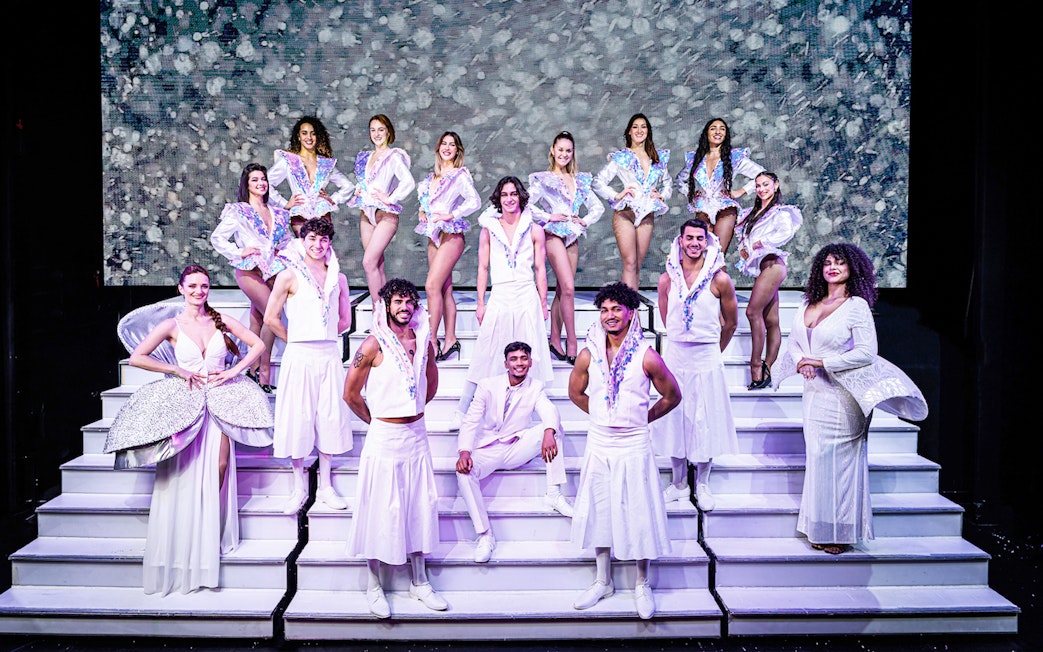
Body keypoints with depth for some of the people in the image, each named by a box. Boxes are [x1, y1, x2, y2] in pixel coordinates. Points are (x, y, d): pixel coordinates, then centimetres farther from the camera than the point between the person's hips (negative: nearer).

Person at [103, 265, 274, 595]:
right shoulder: (171, 325, 3)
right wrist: (178, 370, -7)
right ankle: (182, 551, 8)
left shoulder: (221, 320, 7)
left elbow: (258, 345, 9)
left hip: (219, 400, 1)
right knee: (186, 477, -4)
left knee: (218, 470, -7)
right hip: (184, 403, -1)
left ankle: (211, 539, 8)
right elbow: (137, 357, 0)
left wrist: (234, 370, -3)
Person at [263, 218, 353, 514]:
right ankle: (299, 487, 15)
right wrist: (297, 339, 5)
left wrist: (322, 335, 10)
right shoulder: (290, 276, -1)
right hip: (300, 356, -3)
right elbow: (271, 318, 0)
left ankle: (325, 486, 18)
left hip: (329, 354, 3)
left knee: (330, 417, 6)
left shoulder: (338, 278, 10)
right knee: (298, 417, 2)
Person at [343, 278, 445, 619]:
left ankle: (419, 583, 26)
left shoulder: (424, 341, 4)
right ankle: (374, 586, 20)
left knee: (420, 506, 11)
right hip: (385, 437, -5)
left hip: (417, 434, 5)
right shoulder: (374, 344, -12)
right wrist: (377, 420, 4)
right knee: (381, 510, 4)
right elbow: (351, 394, -6)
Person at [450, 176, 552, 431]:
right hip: (499, 298, 0)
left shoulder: (534, 230, 7)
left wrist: (543, 304, 5)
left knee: (529, 359, 2)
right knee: (484, 357, -1)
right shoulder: (489, 228, 8)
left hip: (527, 298, 0)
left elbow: (540, 269, 8)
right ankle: (462, 412, 5)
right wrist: (481, 303, 4)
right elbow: (483, 268, 9)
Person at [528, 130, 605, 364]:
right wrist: (548, 217, -10)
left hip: (572, 236, 5)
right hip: (554, 234, -5)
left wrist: (585, 221, 3)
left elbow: (598, 207, 19)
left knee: (562, 290, 5)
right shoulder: (543, 179, 2)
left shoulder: (580, 180, 16)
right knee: (568, 288, -15)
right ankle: (572, 343, -11)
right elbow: (526, 204, -7)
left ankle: (555, 340, 12)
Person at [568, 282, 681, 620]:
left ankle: (642, 585, 24)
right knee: (599, 511, 12)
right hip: (598, 445, 3)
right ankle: (603, 581, 29)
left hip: (633, 446, -3)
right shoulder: (588, 355, -2)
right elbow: (576, 392, 15)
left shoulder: (646, 356, -10)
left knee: (638, 513, 4)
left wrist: (641, 418, 5)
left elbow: (672, 396, 3)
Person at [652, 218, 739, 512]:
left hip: (707, 358, -2)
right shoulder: (667, 279, 0)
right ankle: (678, 484, 23)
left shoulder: (720, 279, -6)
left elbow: (731, 323, 6)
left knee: (706, 421, 6)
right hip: (675, 355, 2)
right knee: (674, 418, 8)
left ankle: (702, 484, 23)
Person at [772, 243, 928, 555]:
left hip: (841, 395, -6)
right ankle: (820, 529, 23)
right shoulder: (809, 304, 10)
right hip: (814, 391, 6)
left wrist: (821, 362, -16)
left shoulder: (857, 305, -8)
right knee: (817, 456, 11)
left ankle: (839, 532, 12)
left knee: (837, 459, -1)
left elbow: (866, 352, -15)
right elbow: (793, 340, 13)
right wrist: (801, 362, -7)